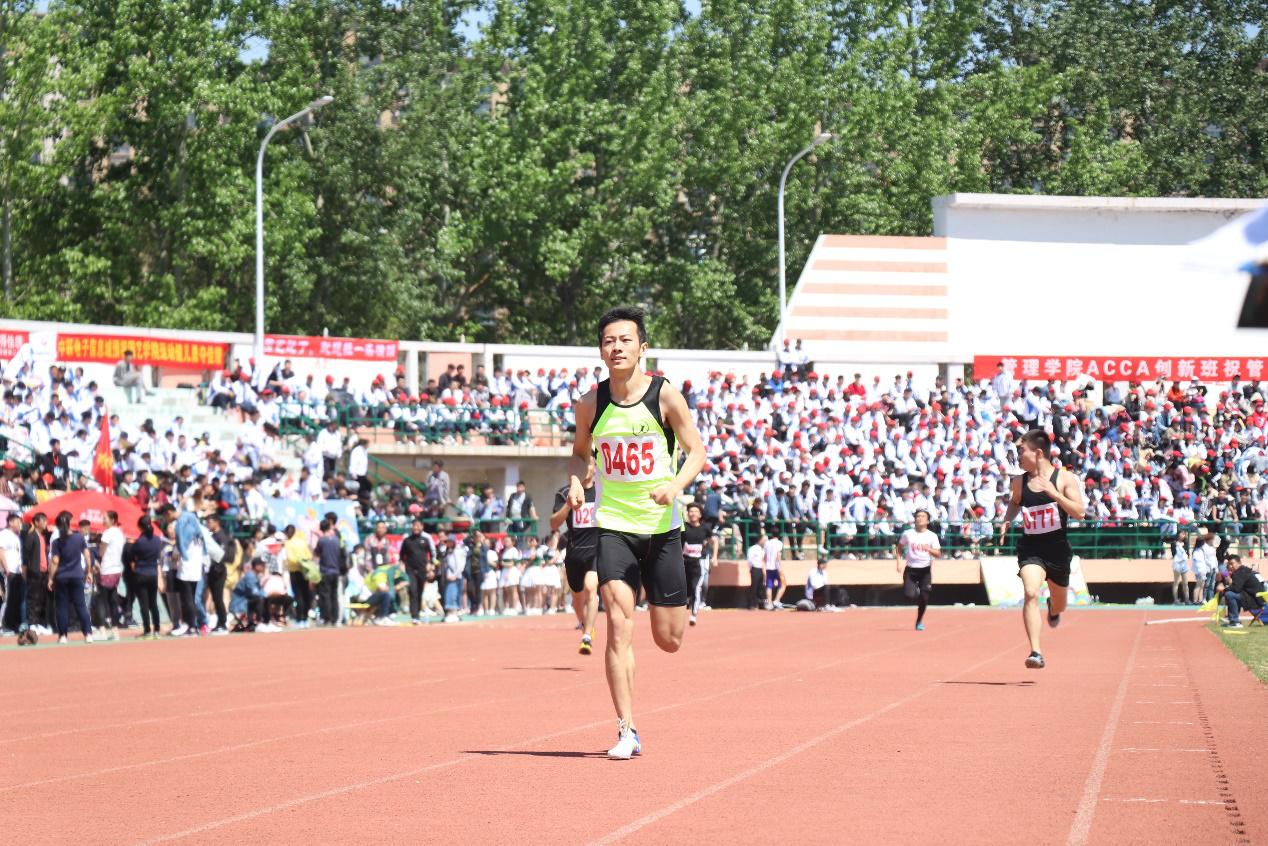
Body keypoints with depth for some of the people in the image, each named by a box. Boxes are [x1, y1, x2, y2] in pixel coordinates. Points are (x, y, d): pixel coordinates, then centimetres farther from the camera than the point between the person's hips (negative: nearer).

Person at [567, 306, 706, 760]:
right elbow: (580, 451, 16)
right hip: (612, 525, 1)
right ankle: (627, 731, -10)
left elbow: (697, 450, -1)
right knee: (619, 625, -15)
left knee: (669, 639, 5)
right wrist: (576, 480, -6)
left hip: (661, 525, -1)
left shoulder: (665, 396, -6)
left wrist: (676, 484, -20)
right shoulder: (591, 403, 0)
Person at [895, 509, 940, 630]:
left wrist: (928, 549, -24)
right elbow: (899, 547, 14)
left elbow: (938, 553, -5)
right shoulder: (908, 534, 2)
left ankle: (919, 622, 14)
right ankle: (915, 592, 23)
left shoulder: (932, 536, 0)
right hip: (910, 569, 0)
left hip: (925, 570, 0)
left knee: (924, 597, -6)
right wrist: (899, 562, 1)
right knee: (909, 595, -16)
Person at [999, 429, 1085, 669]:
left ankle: (1053, 608, 59)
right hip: (1030, 548, 0)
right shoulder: (1020, 482, 2)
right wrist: (1007, 521, 6)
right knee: (1031, 593, -26)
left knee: (1059, 605, 18)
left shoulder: (1064, 478, -7)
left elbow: (1079, 513, -15)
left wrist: (1053, 493, -25)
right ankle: (1035, 653, -30)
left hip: (1057, 548, 0)